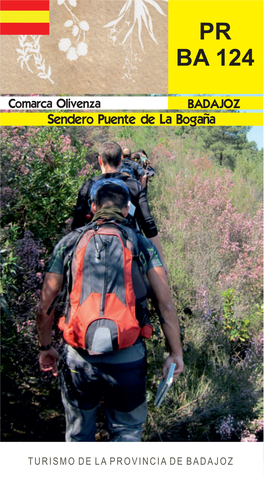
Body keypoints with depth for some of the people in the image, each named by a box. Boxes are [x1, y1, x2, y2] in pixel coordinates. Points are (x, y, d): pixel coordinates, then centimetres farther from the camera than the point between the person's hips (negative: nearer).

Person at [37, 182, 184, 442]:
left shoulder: (68, 242, 1)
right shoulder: (143, 244, 0)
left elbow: (44, 306, 3)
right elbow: (165, 304, -5)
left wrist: (45, 347, 17)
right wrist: (176, 353, 5)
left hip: (77, 355, 1)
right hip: (127, 358, -1)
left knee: (78, 432, 25)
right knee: (127, 430, 24)